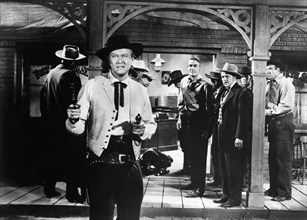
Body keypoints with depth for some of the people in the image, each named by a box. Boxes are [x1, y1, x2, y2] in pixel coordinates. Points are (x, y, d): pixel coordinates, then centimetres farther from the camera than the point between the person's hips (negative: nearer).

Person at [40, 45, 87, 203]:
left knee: (53, 157, 17)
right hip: (67, 123, -8)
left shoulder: (51, 73, 7)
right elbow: (74, 102, -19)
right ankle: (72, 193, 4)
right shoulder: (71, 76, -15)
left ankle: (49, 189, 25)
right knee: (74, 159, 1)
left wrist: (46, 117, 19)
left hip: (51, 123, 8)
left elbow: (43, 96, 13)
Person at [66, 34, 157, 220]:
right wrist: (74, 122, -25)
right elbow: (79, 127, -4)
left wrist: (144, 130, -6)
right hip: (100, 164, -2)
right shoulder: (92, 86, -1)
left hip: (131, 165, 3)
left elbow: (152, 124, 15)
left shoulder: (141, 91, 9)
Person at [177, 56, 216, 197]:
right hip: (188, 120, 7)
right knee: (191, 153, 16)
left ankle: (200, 188, 3)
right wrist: (180, 117, 13)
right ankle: (194, 181, 30)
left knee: (200, 154, -3)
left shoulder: (205, 85, -11)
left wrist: (209, 127, -15)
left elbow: (210, 108, -12)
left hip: (200, 121, -7)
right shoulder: (184, 81, 9)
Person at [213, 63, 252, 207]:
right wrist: (218, 133, 9)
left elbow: (243, 117, -16)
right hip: (222, 136, 9)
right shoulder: (223, 92, 15)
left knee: (234, 169, -1)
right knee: (224, 168, 15)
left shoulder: (241, 93, -11)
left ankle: (235, 198, 8)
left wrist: (239, 137, -20)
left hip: (233, 137, -9)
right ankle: (226, 195, 26)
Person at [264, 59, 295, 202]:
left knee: (283, 159, -4)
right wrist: (266, 113, -2)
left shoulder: (286, 84, -6)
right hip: (272, 123, 8)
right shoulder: (269, 86, 17)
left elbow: (287, 106, -16)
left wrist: (271, 111, -16)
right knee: (272, 158, 11)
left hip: (283, 122, -8)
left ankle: (284, 193, 3)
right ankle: (274, 189, 20)